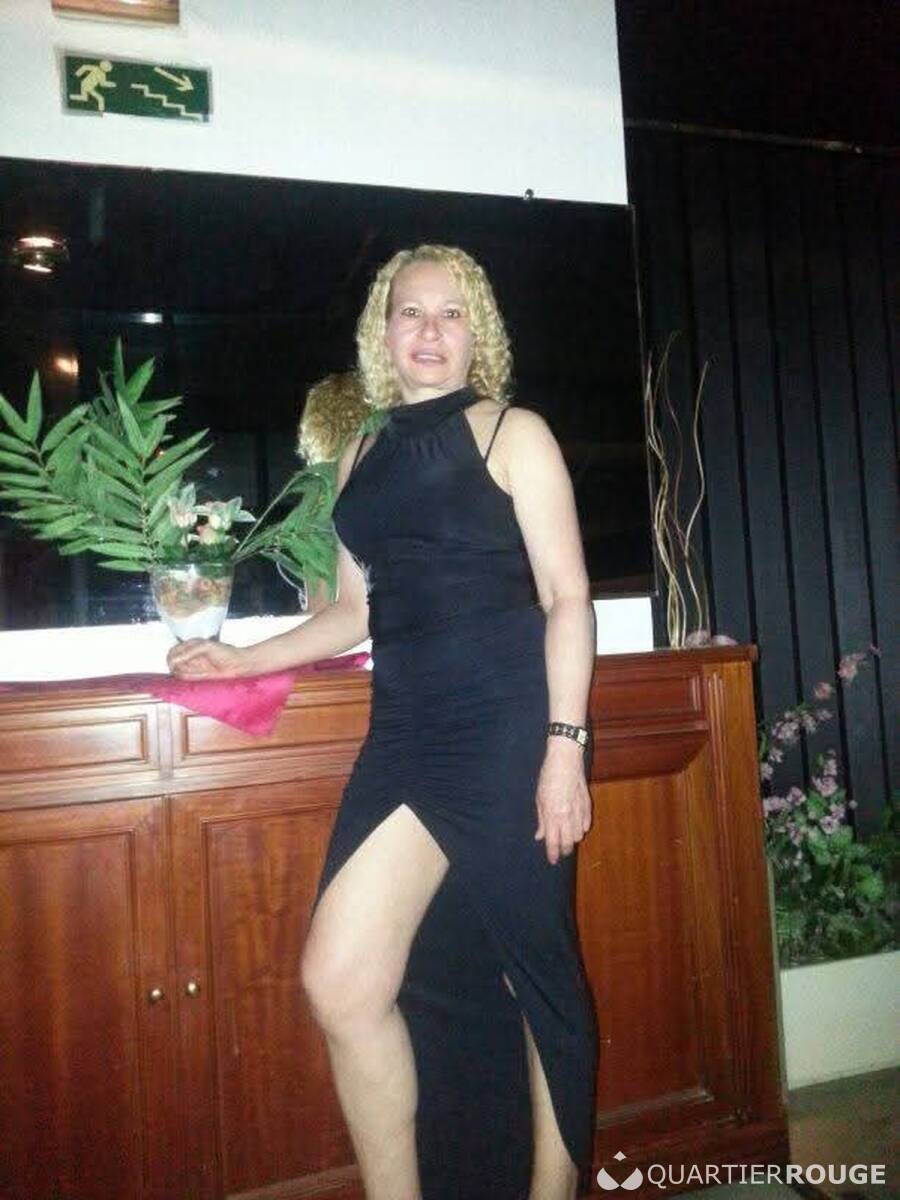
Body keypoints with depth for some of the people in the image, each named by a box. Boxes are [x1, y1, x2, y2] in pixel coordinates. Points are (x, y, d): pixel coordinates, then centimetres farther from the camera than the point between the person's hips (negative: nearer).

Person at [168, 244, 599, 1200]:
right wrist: (241, 661, 19)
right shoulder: (362, 458, 17)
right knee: (340, 983, -7)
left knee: (538, 974, 7)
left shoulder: (513, 433, 3)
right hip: (407, 732, 4)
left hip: (510, 729, -4)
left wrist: (564, 744, -11)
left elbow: (567, 596, -3)